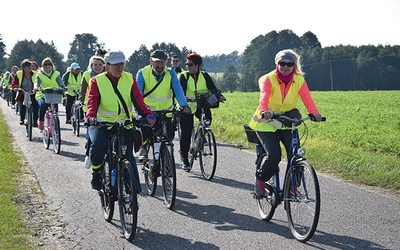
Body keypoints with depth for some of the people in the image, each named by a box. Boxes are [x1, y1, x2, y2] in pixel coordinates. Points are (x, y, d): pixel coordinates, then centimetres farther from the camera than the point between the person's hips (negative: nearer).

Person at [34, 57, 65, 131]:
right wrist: (36, 87, -33)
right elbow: (37, 82, -9)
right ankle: (41, 122, -16)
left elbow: (60, 82, -4)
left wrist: (63, 87, -27)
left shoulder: (56, 74, 11)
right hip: (42, 95, -2)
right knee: (43, 105, -33)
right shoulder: (40, 74, 8)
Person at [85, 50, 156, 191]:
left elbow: (138, 99, -6)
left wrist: (147, 114, -25)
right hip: (102, 123, -2)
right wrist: (91, 116, -36)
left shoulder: (130, 79, 4)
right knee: (98, 147, -29)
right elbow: (93, 101, -14)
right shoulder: (97, 81, -1)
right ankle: (96, 172, 2)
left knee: (128, 156, -4)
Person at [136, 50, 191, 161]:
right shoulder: (142, 73, -10)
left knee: (168, 137, -8)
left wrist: (184, 106, -32)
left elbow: (178, 90, -16)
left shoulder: (170, 73, -6)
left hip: (165, 111, 2)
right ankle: (144, 148, 13)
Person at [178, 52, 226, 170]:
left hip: (200, 105, 2)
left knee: (207, 116, -29)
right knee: (186, 134, -3)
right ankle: (185, 160, 9)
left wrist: (219, 96, -30)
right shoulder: (183, 76, -3)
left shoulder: (204, 75, 3)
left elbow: (212, 88, -10)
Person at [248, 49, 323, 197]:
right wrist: (264, 111, -56)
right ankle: (260, 181, 10)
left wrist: (314, 113, -43)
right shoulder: (268, 79, -15)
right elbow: (264, 97, -34)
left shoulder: (299, 80, -6)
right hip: (266, 122, -3)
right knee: (274, 155, -18)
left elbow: (307, 98, -22)